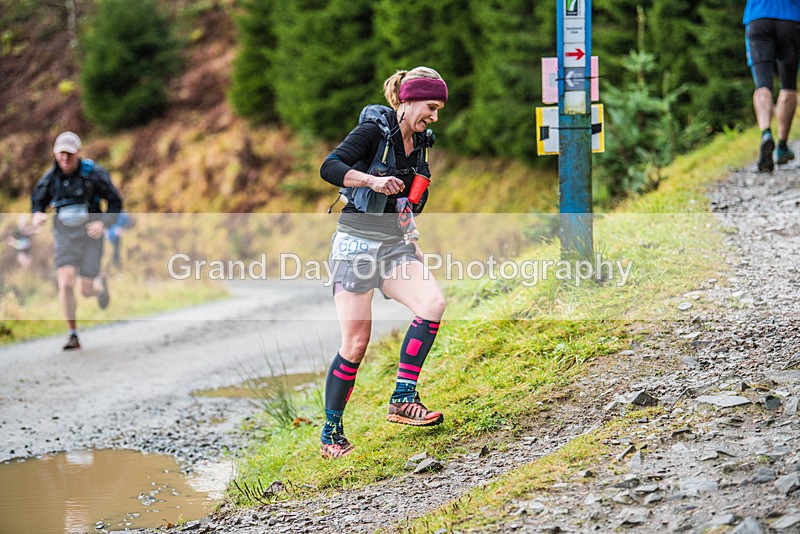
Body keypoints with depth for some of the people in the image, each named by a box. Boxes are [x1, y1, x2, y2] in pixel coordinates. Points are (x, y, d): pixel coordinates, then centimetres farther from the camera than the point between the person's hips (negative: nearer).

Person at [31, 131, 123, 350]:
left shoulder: (94, 173, -11)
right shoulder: (50, 177, -2)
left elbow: (115, 202, -3)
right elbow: (37, 202, 10)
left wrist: (103, 223, -20)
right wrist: (37, 215, -14)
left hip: (90, 234, -2)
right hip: (64, 236, 2)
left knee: (86, 290, -4)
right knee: (65, 283, -18)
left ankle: (99, 285, 36)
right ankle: (73, 335, -4)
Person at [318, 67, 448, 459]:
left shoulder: (419, 142, 11)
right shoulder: (374, 131, -11)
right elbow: (329, 167, -24)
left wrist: (412, 238, 21)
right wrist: (373, 180, -36)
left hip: (395, 245, 7)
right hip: (356, 245, -7)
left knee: (433, 302, -20)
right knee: (356, 343, -6)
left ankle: (403, 400, -16)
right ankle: (331, 433, 8)